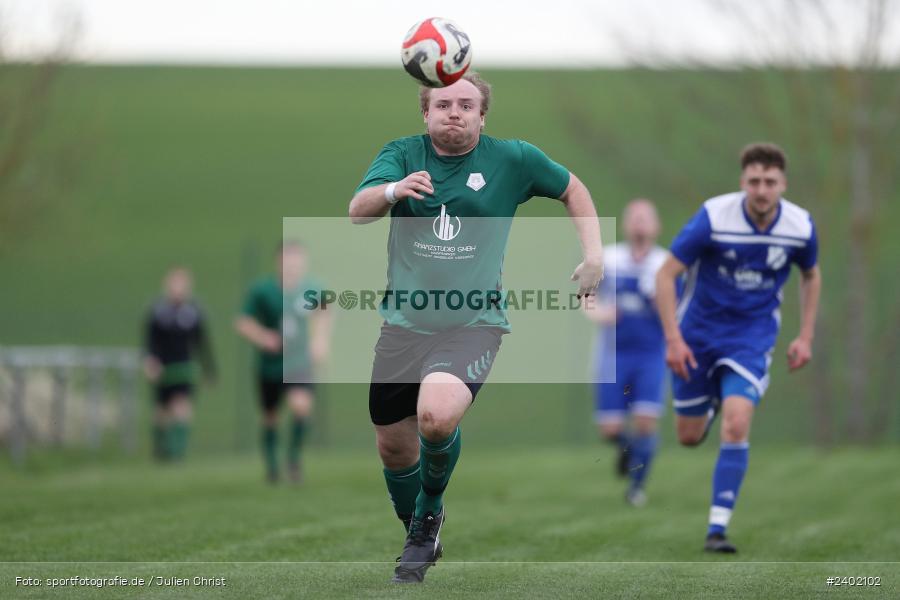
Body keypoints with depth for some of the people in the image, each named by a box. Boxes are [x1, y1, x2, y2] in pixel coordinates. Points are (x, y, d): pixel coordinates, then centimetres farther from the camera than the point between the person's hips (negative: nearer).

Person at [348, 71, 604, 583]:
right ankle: (420, 541, 38)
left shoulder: (511, 159, -1)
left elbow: (572, 189, 15)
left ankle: (430, 512, 0)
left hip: (473, 325, -3)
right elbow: (358, 210, -17)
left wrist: (594, 256, 3)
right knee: (394, 447, 10)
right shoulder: (402, 154, 0)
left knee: (437, 416, -29)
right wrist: (393, 190, -39)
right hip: (404, 325, 3)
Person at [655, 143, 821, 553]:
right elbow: (666, 273, -15)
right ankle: (711, 405, 49)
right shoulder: (714, 217, -21)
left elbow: (811, 276, 11)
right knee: (689, 437, 9)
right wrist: (673, 338, -21)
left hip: (752, 338, 0)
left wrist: (805, 337, 5)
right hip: (698, 334, 0)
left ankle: (718, 529, -14)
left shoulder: (800, 226, -12)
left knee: (736, 426, -20)